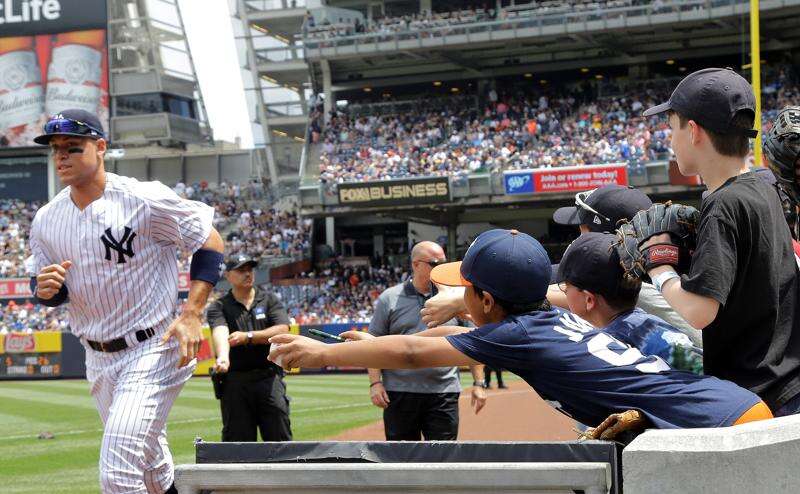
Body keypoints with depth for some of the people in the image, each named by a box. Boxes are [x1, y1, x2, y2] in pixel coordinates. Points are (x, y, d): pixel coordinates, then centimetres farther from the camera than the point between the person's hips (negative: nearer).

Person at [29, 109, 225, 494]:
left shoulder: (144, 200, -15)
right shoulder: (46, 220, 2)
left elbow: (210, 242, -9)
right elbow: (50, 289, 12)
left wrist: (192, 314, -17)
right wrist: (44, 289, -14)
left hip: (152, 350, -6)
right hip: (98, 360, 7)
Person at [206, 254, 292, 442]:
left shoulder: (269, 299, 11)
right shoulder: (218, 307, 5)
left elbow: (282, 331, -4)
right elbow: (220, 332, -17)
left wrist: (248, 337, -14)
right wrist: (223, 357, -38)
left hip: (269, 378, 1)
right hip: (234, 382, -1)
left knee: (280, 440, -3)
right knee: (237, 441, 0)